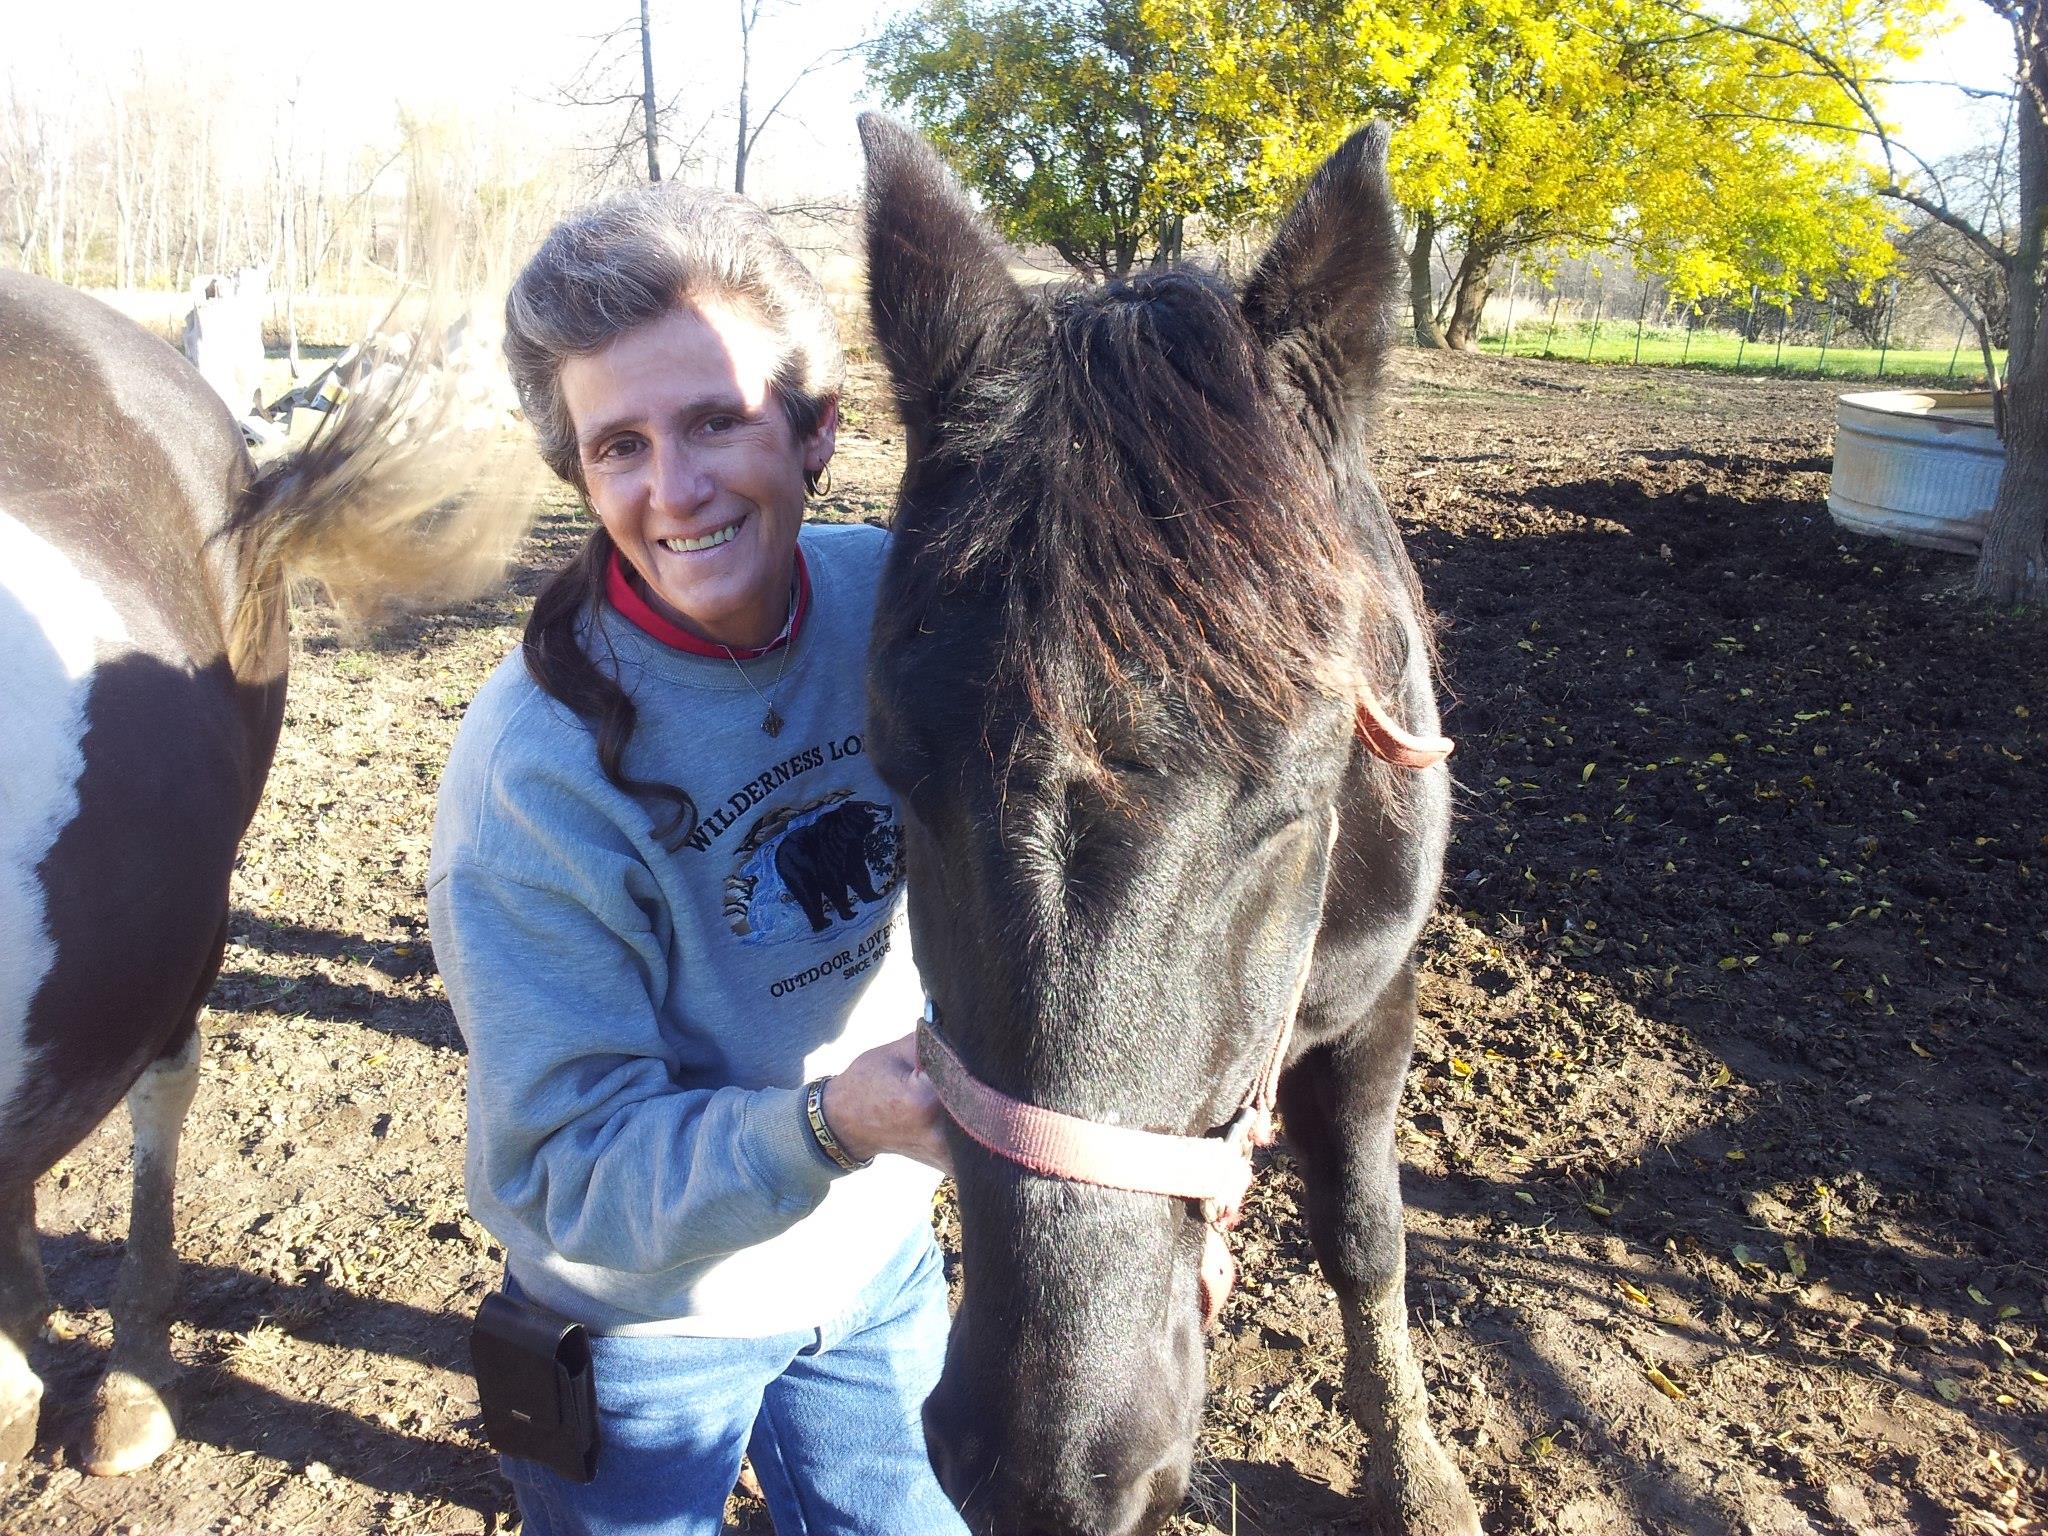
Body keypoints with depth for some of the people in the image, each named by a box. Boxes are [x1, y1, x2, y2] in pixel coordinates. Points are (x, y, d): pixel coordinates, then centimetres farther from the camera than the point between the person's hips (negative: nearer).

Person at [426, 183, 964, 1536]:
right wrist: (833, 1120, -41)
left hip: (880, 1266, 4)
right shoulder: (538, 767, -29)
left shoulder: (898, 594, -18)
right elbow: (571, 1174, -25)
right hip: (649, 1321, -4)